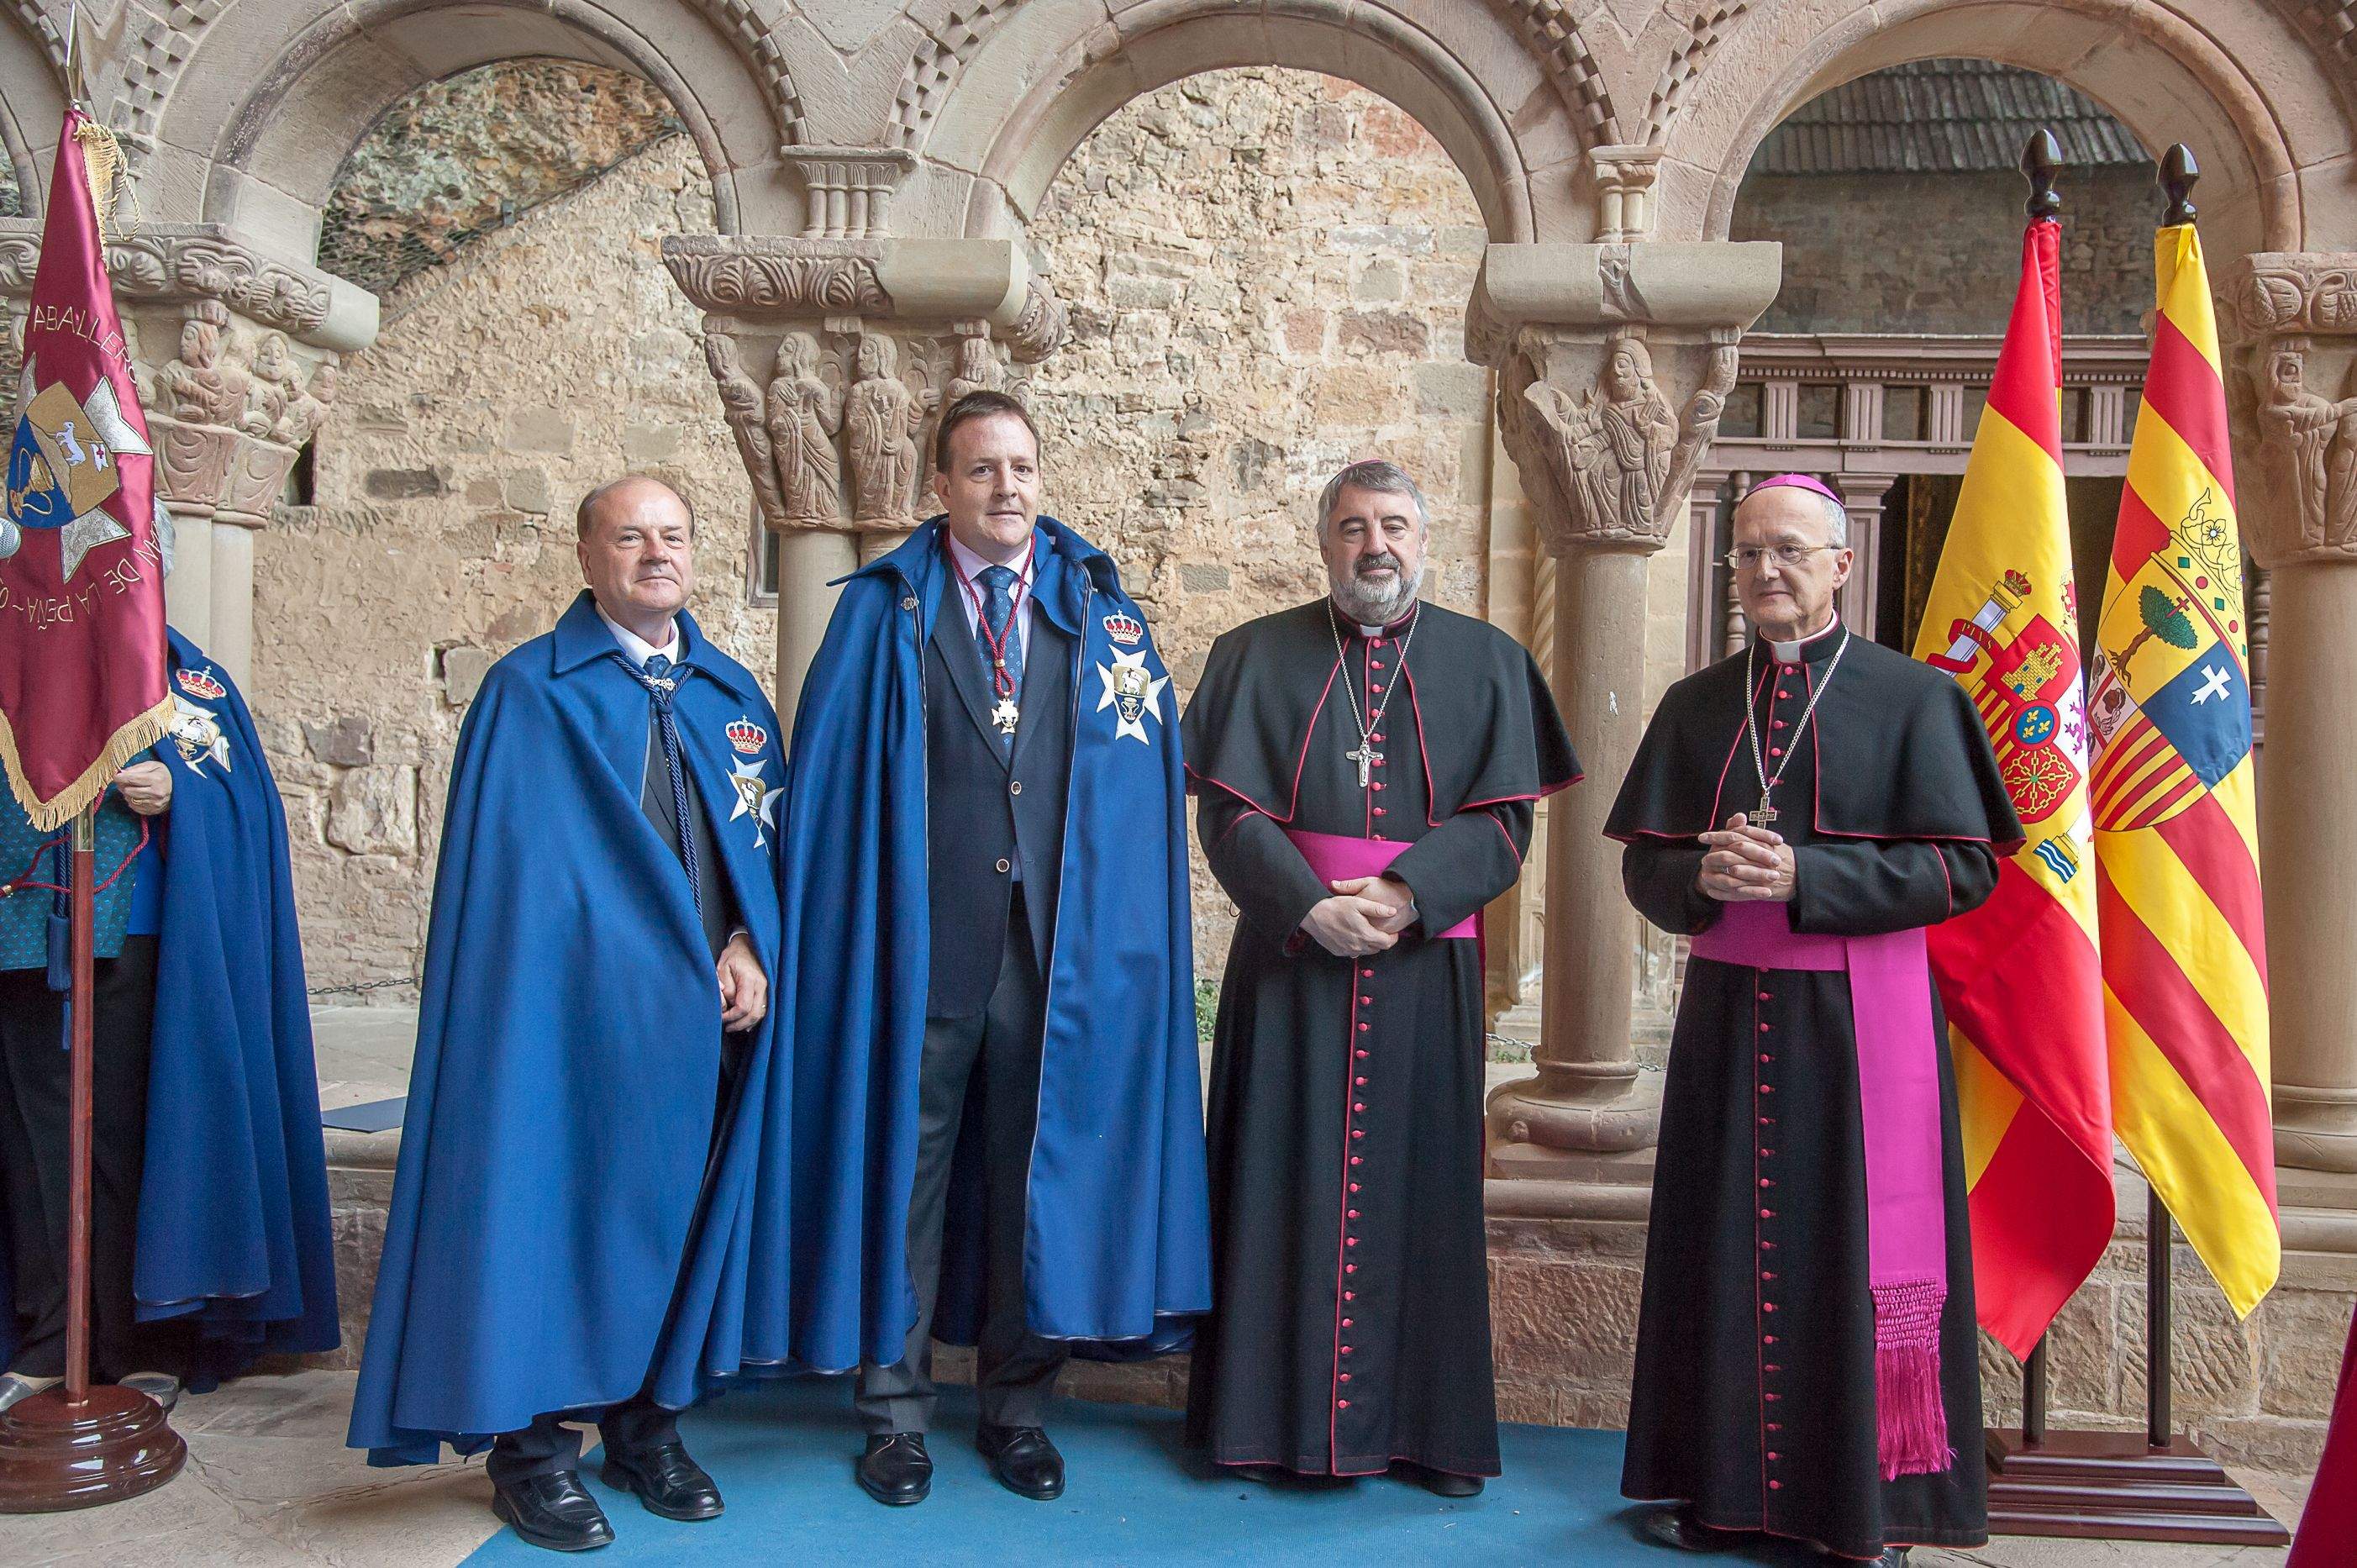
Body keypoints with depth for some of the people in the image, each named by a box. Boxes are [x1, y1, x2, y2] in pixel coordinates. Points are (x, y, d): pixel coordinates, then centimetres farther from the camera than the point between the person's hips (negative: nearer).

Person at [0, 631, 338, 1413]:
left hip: (134, 942, -3)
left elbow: (243, 796, 1)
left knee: (130, 1129, -2)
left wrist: (175, 793, -17)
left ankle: (149, 1347, 6)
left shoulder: (181, 674, 8)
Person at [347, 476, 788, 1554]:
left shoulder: (734, 695, 13)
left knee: (680, 1210, 10)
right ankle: (527, 1442, 17)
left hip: (711, 1018, 5)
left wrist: (752, 947, -8)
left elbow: (772, 842, 11)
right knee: (556, 1205, 1)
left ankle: (646, 1424, 26)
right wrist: (673, 969, -12)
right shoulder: (530, 692, -1)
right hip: (573, 1015, -4)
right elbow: (520, 865, -7)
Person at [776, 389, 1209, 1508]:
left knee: (1038, 1170, 9)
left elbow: (1141, 781, 5)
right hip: (919, 945, -1)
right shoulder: (882, 611, 4)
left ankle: (1017, 1406, 26)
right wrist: (829, 936, -5)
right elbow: (828, 777, 2)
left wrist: (1115, 938, -3)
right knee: (904, 1168, 6)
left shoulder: (1100, 612, 9)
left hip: (1056, 944, 2)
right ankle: (896, 1409, 22)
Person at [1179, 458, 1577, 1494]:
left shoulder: (1487, 663, 7)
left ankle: (1429, 1423, 17)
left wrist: (1405, 894, -15)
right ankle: (1270, 1412, 16)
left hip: (1425, 967, 1)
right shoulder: (1257, 657, 5)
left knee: (1421, 1185, 5)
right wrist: (1312, 904, -16)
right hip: (1288, 961, 0)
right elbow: (1228, 810, -2)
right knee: (1285, 1182, 3)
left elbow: (1503, 820, 0)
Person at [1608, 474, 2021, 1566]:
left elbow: (1966, 865, -8)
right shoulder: (1695, 706, 10)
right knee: (1723, 1242, 8)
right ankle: (1721, 1478, 21)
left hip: (1859, 1019, -3)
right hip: (1727, 1013, 3)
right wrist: (1704, 875, -15)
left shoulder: (1911, 698, -2)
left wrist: (1801, 877, -18)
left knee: (1857, 1249, 2)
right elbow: (1644, 862, 8)